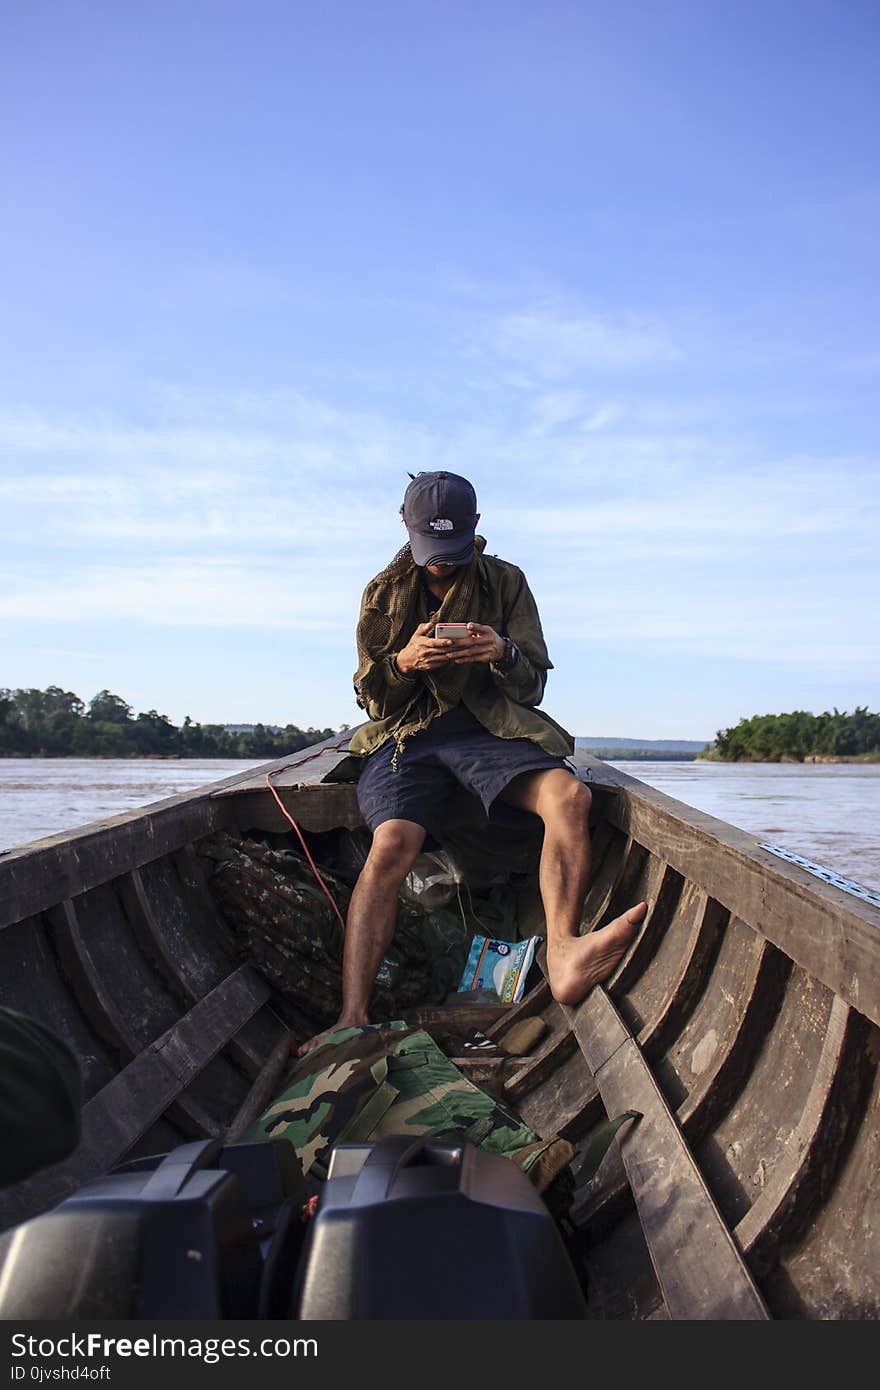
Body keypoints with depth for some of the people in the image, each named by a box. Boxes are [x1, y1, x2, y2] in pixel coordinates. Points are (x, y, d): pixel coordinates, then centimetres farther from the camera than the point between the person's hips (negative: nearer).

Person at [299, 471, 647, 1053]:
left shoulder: (506, 582, 10)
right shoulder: (384, 592, 13)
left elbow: (532, 685, 8)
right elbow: (372, 698, 10)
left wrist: (503, 653, -16)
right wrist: (405, 661, -13)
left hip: (490, 727, 1)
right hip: (407, 733, 0)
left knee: (569, 794, -31)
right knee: (391, 845, -29)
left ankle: (564, 955, -45)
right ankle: (353, 1016, -37)